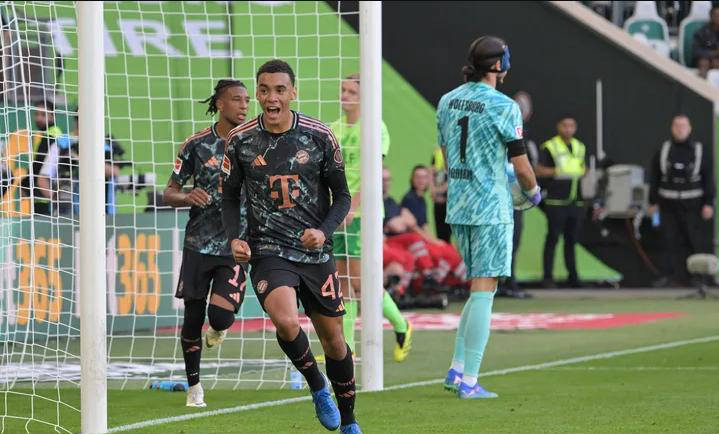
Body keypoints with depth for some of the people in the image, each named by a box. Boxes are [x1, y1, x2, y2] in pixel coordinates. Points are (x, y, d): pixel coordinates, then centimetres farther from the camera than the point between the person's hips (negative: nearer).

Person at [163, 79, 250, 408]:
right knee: (193, 318, 4)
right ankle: (194, 386, 21)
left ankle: (218, 330, 21)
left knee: (220, 316, -17)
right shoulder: (197, 144, 0)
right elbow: (169, 193, 4)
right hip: (199, 242, 0)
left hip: (236, 245, 0)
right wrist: (188, 198, -18)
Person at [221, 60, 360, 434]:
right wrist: (234, 238, -6)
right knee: (286, 322, -28)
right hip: (268, 251, -1)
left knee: (333, 338, 9)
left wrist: (324, 230, -13)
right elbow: (230, 196, 10)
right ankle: (318, 387, 0)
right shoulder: (241, 140, -2)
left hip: (316, 252, 1)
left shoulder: (320, 137, -4)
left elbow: (342, 196, 5)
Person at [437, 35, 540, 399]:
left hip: (457, 206, 7)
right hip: (491, 208, -7)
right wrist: (532, 191, 10)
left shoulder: (447, 101, 9)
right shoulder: (504, 107, -12)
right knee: (483, 291, -4)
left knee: (479, 290, 16)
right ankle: (469, 382, -5)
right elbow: (521, 166, -10)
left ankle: (456, 370, 9)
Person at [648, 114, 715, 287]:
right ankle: (677, 276, 6)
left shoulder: (700, 151, 3)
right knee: (672, 242, 2)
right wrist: (653, 202, 7)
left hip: (692, 206, -2)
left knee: (697, 241, -5)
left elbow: (709, 180, 2)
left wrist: (709, 203, -5)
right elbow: (654, 178, 11)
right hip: (669, 206, 2)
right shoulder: (663, 151, 9)